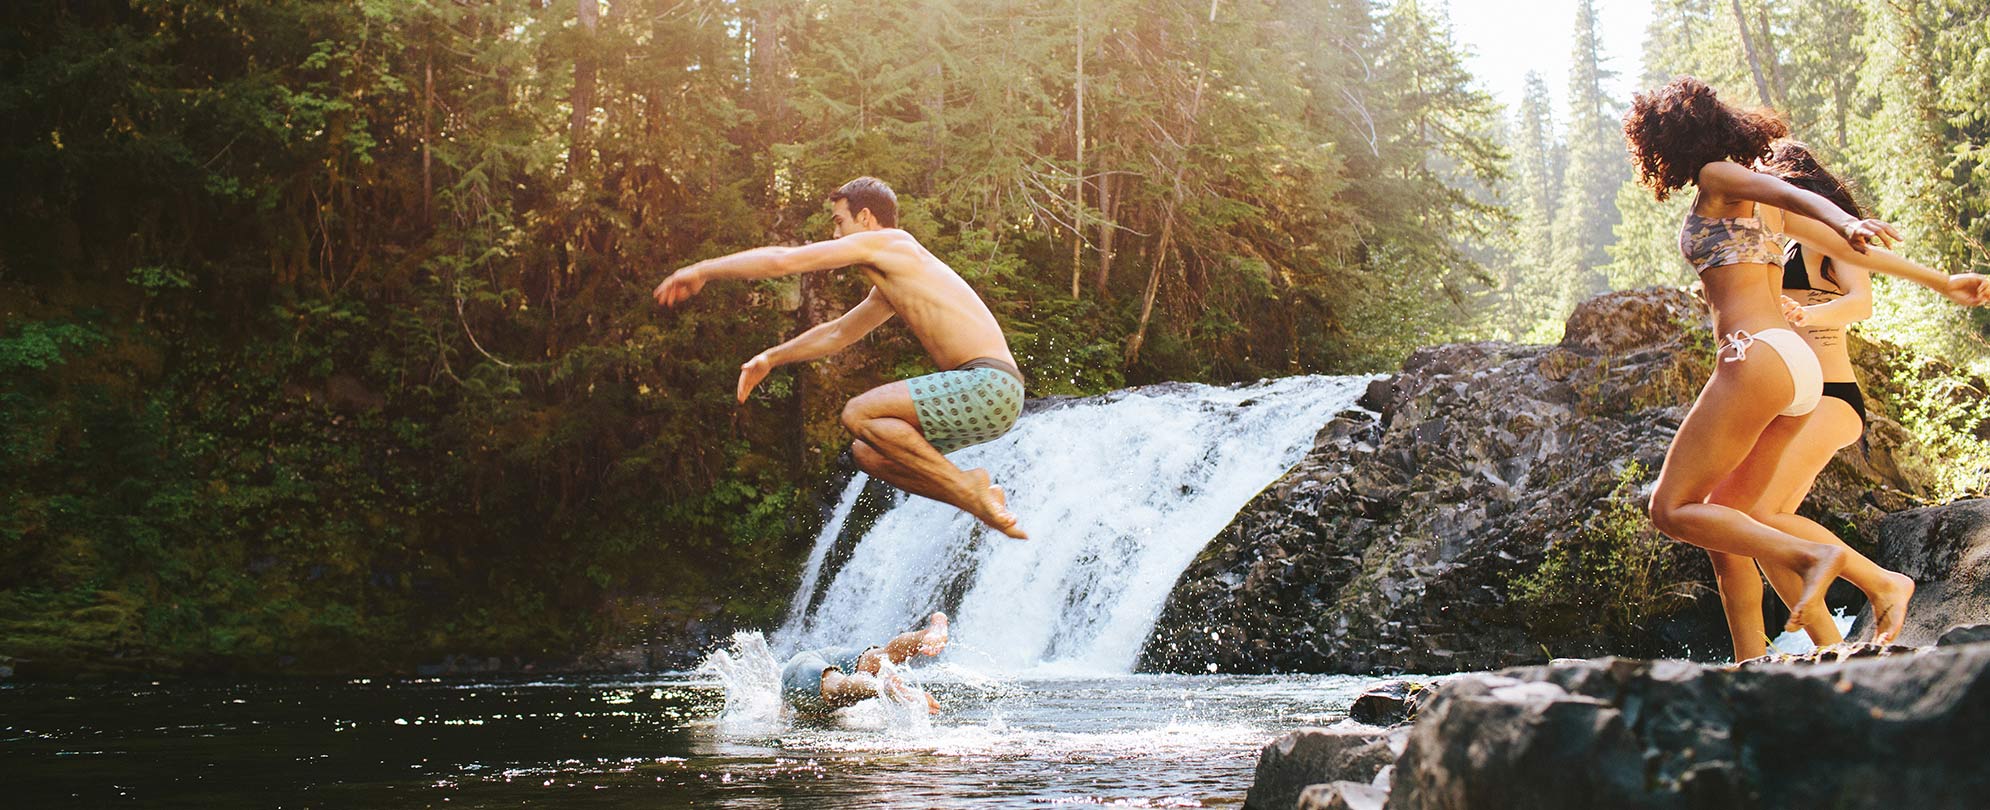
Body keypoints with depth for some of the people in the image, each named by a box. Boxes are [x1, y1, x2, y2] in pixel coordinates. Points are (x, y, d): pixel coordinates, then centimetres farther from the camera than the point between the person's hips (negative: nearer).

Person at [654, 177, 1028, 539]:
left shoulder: (885, 243, -2)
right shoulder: (890, 286, 26)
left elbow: (783, 260, -4)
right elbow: (837, 333, 40)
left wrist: (701, 271, 5)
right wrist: (770, 359, 39)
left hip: (989, 384, -10)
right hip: (990, 392, 10)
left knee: (859, 415, -16)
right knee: (867, 452, 11)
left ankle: (968, 485, -13)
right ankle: (982, 501, 5)